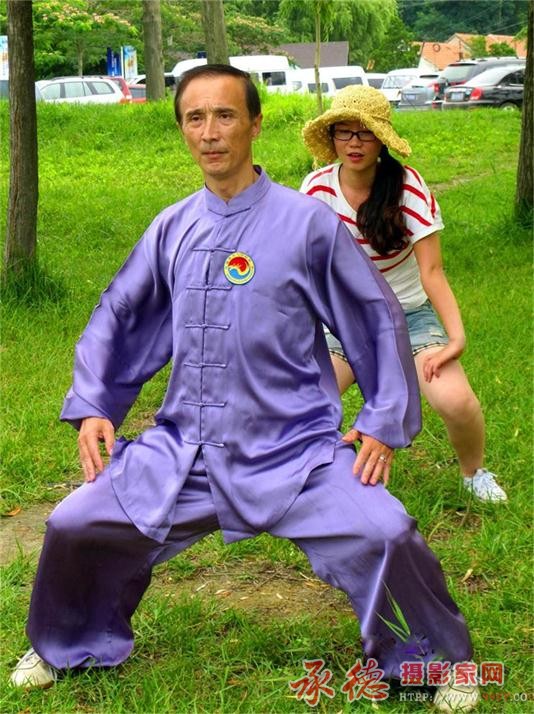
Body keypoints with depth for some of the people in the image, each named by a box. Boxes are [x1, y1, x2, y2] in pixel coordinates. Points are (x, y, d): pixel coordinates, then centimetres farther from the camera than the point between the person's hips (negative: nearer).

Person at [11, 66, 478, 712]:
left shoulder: (307, 223, -7)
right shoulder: (172, 229, 5)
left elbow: (378, 320, 0)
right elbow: (116, 318, 16)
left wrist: (383, 424, -3)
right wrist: (91, 407, 7)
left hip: (294, 454, -3)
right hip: (182, 452, 4)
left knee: (385, 536, -22)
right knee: (73, 527, -1)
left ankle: (436, 660, 8)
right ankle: (67, 647, 30)